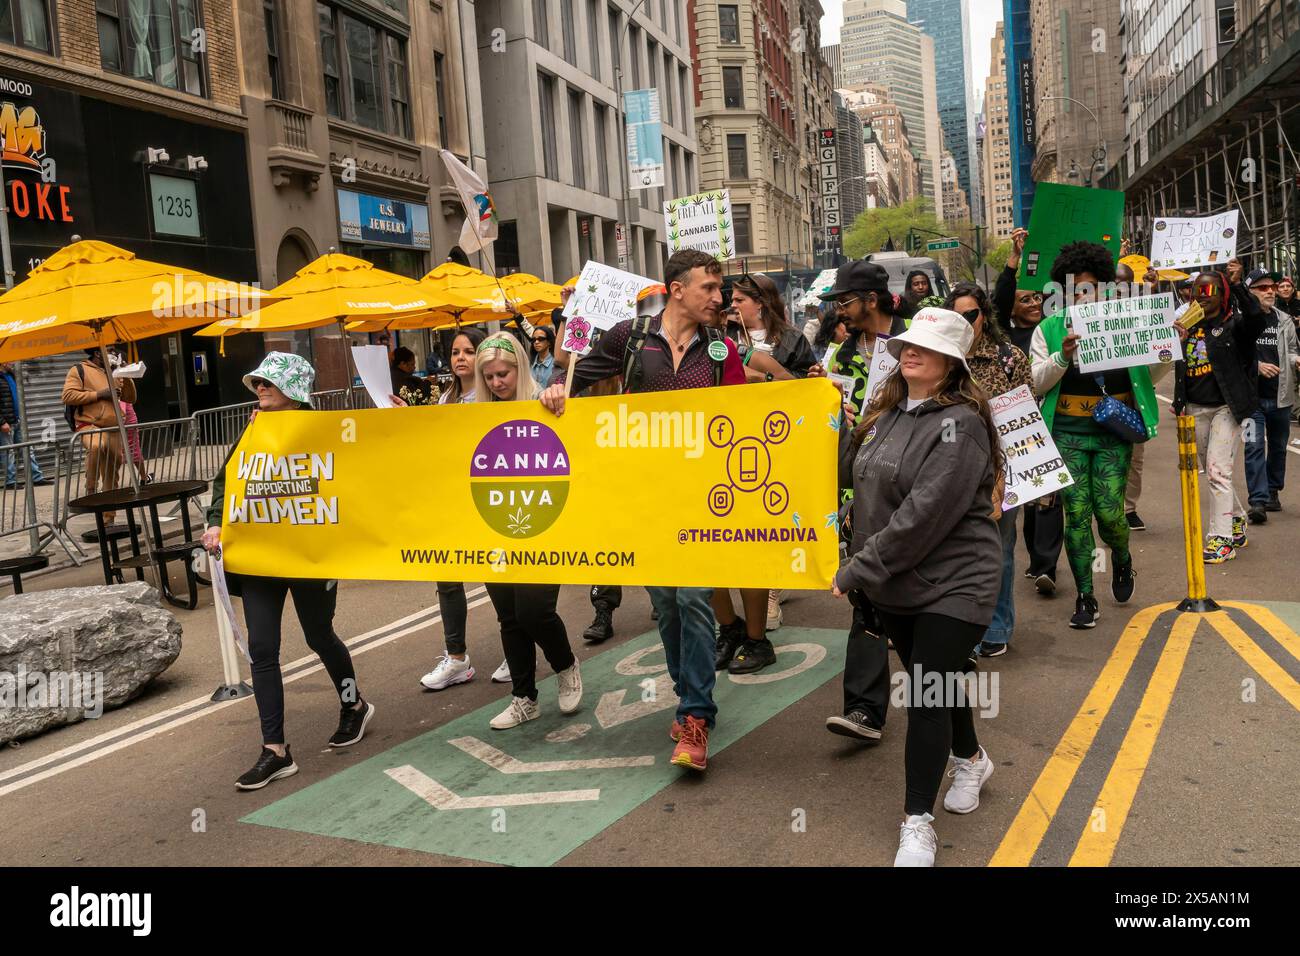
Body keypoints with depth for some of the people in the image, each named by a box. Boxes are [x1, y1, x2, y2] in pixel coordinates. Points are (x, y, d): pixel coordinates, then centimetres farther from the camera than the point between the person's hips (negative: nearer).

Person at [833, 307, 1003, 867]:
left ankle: (917, 821, 8)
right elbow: (852, 475, 19)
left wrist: (859, 569, -22)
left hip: (951, 584, -7)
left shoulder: (959, 423, -18)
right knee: (936, 681, 21)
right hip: (894, 586, 7)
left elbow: (925, 515, -25)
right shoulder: (885, 413, 6)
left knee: (928, 695, -5)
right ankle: (970, 758, 47)